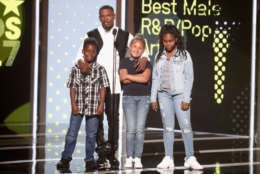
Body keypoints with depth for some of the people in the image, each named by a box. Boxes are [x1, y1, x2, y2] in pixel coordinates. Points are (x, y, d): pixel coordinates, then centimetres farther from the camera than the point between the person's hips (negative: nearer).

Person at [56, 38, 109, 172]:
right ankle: (66, 158, 11)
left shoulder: (100, 69, 0)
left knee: (91, 134, 7)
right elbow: (72, 88, 2)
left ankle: (89, 159, 18)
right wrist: (73, 104, -5)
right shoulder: (76, 69, 2)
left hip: (93, 107, 0)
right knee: (71, 133, 1)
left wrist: (101, 104, -6)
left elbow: (103, 88, 1)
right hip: (78, 106, 0)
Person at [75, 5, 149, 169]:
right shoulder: (91, 35, 8)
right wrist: (82, 63, -22)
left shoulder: (124, 36, 11)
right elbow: (81, 53, 1)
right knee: (97, 117, -2)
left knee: (114, 117, 2)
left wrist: (144, 58, -14)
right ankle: (101, 154, 3)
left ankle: (112, 153, 10)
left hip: (114, 84, 1)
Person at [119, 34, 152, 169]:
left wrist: (128, 76, -8)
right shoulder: (124, 62, 5)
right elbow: (124, 79, -11)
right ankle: (129, 158, 1)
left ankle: (137, 158, 0)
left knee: (140, 129, -3)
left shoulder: (146, 64, 5)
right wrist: (140, 78, -9)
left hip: (143, 98, 1)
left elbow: (145, 78, -13)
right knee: (131, 129, -7)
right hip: (129, 97, -1)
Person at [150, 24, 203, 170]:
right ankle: (168, 158, 6)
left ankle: (190, 158, -1)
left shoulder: (184, 55, -2)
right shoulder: (159, 56, 9)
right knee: (168, 127, 4)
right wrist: (153, 98, 9)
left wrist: (186, 99, -9)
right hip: (164, 95, 3)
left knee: (186, 126, -5)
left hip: (180, 94, -3)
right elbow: (155, 77, 13)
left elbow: (189, 78, -4)